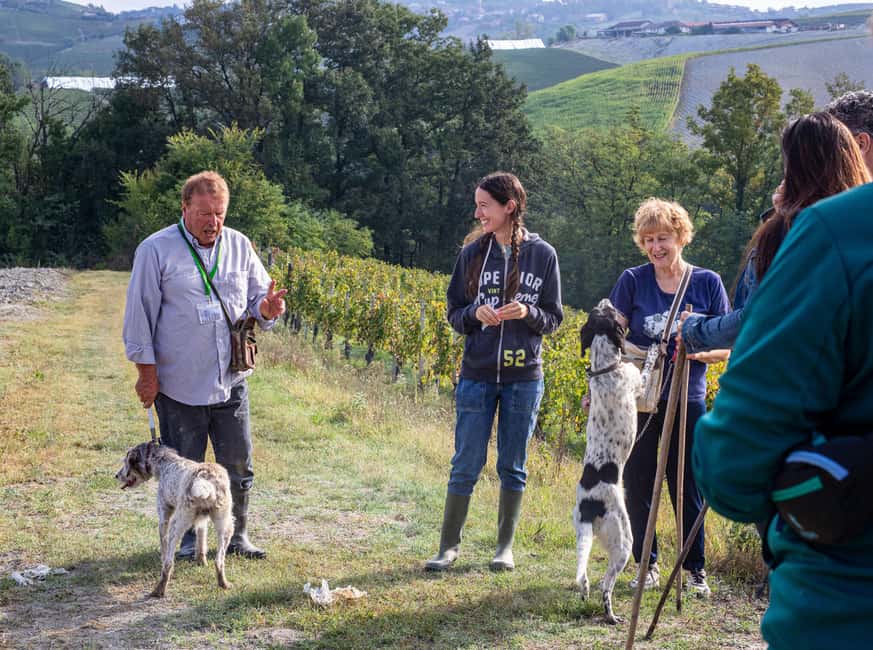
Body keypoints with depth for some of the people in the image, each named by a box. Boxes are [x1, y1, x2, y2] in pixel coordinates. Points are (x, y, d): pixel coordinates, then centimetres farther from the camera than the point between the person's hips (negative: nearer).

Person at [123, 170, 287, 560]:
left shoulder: (239, 246, 6)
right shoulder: (156, 250, -6)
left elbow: (258, 298, 10)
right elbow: (139, 314, -4)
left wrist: (268, 308, -15)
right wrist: (147, 371, -7)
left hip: (231, 382, 4)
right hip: (179, 385, -4)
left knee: (239, 465, 8)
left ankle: (235, 535, 23)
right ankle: (185, 539, 21)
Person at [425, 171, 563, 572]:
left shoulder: (542, 255, -1)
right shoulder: (472, 254, 3)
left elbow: (553, 318, 3)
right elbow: (454, 314, 7)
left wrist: (527, 313, -18)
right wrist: (476, 313, -15)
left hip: (524, 378, -1)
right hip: (477, 376, 1)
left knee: (513, 466, 8)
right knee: (466, 464, 2)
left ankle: (505, 546, 20)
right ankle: (449, 545, 10)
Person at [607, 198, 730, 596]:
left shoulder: (708, 283, 1)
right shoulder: (632, 281, 0)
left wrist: (702, 351, -19)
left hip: (687, 400, 0)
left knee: (688, 488, 3)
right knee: (637, 485, 6)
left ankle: (696, 568, 16)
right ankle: (647, 564, 20)